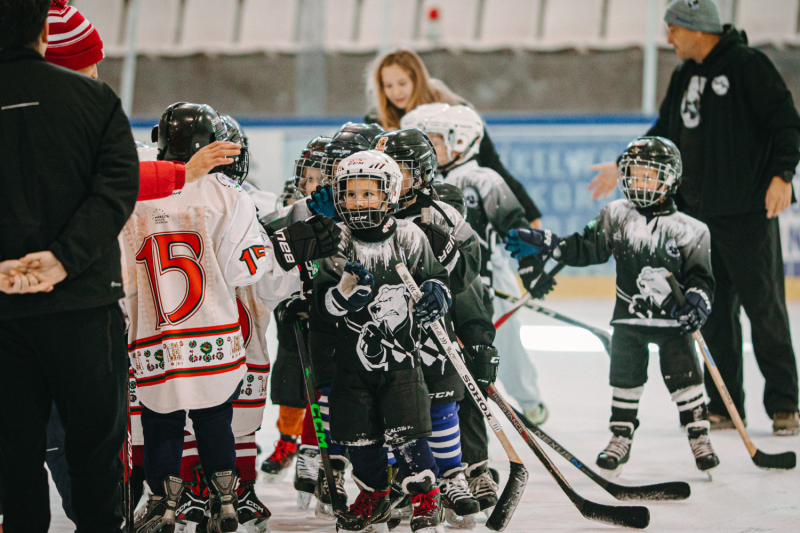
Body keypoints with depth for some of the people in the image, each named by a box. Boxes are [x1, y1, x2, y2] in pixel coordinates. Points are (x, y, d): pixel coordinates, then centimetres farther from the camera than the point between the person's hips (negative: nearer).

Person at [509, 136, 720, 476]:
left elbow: (699, 277, -3)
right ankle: (621, 438, 18)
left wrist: (697, 304, -21)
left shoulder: (688, 230, -5)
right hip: (629, 318, 2)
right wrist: (544, 246, -3)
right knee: (625, 380, 6)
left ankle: (699, 439, 8)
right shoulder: (616, 216, 3)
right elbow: (586, 248, 5)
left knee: (685, 380, -3)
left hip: (673, 321, -2)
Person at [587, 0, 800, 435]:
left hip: (748, 213, -7)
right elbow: (665, 134, 26)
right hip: (700, 212, 7)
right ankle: (724, 406, 12)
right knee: (713, 313, 7)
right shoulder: (685, 76, 15)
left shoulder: (746, 64, -8)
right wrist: (623, 167, 26)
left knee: (764, 309, -5)